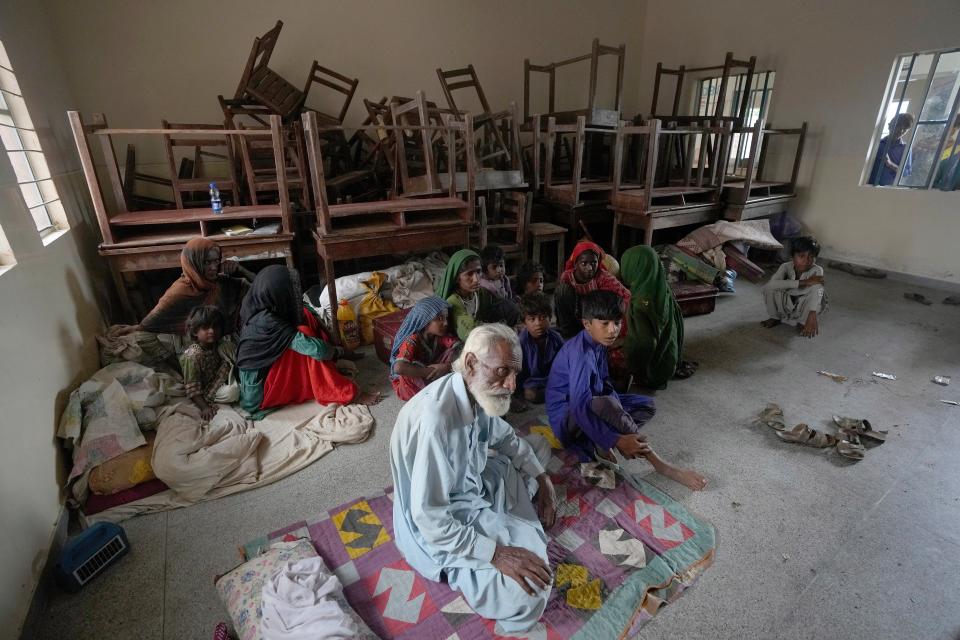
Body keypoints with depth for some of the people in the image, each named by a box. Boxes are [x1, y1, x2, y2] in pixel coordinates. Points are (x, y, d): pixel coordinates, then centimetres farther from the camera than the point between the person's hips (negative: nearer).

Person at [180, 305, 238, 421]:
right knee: (231, 392, -33)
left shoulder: (218, 345, -5)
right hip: (204, 389, -7)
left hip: (219, 380, 7)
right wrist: (204, 407, -29)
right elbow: (192, 388, -25)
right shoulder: (193, 356, -26)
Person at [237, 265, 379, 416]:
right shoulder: (267, 322, -31)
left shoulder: (257, 308, -6)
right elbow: (316, 348, -33)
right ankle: (348, 394, -19)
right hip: (260, 394, -8)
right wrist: (340, 351, -14)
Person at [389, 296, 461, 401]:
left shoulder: (441, 336, -11)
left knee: (453, 351, -12)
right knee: (414, 366, -37)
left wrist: (447, 365, -35)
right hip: (408, 384, -5)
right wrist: (431, 372, -40)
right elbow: (398, 368, -45)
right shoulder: (412, 341, -29)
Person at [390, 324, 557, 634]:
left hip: (473, 482, 9)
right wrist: (496, 554, -30)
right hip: (440, 525, -8)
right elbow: (429, 519, -31)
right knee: (526, 595, -23)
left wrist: (542, 479, 1)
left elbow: (505, 436, 10)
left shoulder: (478, 391, -11)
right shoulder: (434, 418, -37)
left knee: (537, 444, 17)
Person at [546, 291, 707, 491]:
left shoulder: (599, 342, -1)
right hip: (566, 416, -9)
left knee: (647, 406, 8)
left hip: (590, 404, 10)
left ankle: (600, 442, -9)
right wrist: (617, 441, -38)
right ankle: (659, 464, -22)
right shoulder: (581, 353, -29)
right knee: (607, 405, -39)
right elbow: (579, 408, -37)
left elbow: (605, 384, 6)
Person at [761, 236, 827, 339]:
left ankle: (803, 322, -8)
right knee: (768, 288, -25)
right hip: (786, 304, 1)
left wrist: (812, 315, -56)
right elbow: (772, 283, -40)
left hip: (804, 307, -1)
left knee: (817, 288, -31)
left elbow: (816, 289, -40)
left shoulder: (817, 270, -22)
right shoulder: (786, 267, -20)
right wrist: (804, 282, -41)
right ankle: (775, 317, 0)